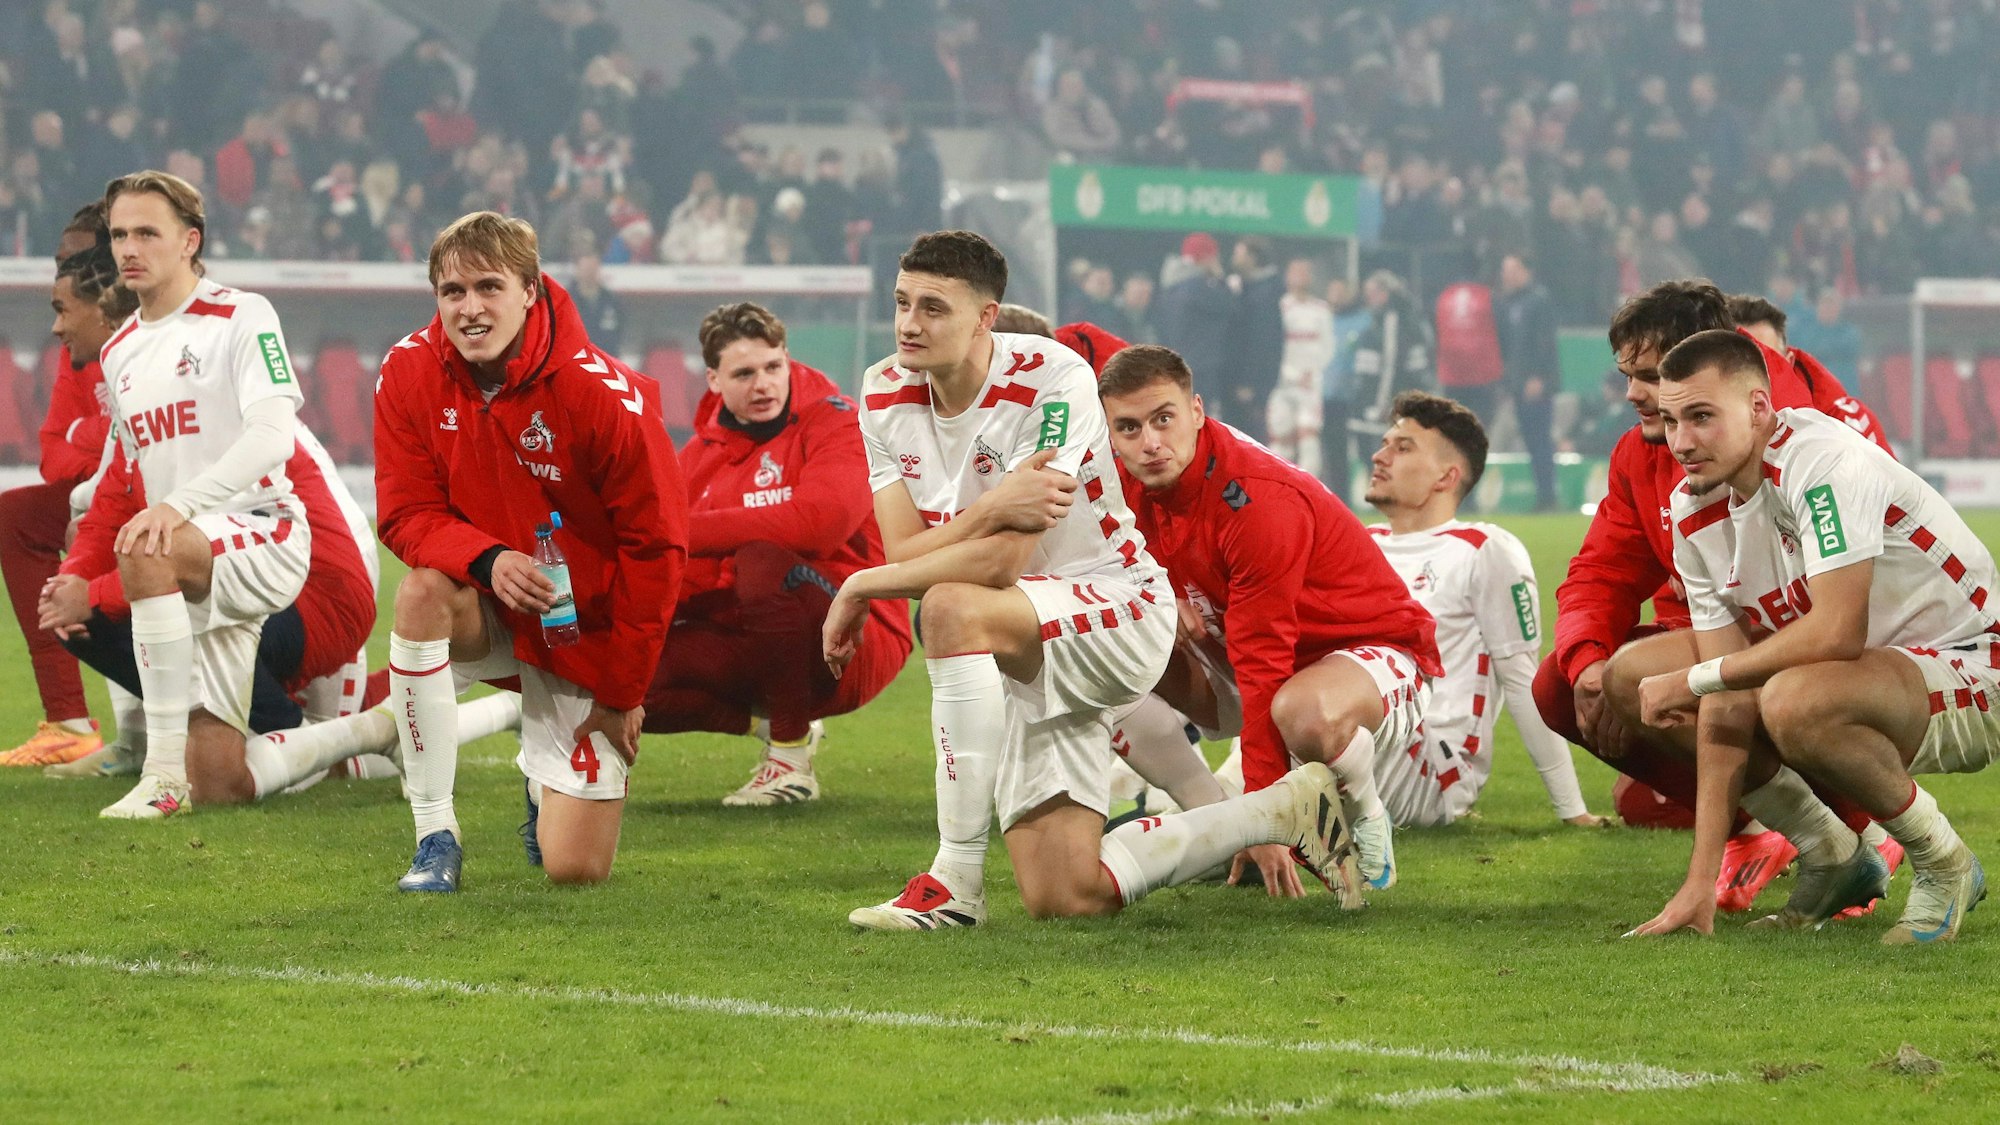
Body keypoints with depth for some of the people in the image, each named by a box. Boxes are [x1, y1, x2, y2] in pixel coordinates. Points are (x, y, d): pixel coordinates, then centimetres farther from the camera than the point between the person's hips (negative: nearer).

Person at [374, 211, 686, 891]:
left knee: (575, 869, -10)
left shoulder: (601, 393, -22)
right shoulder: (410, 373, -12)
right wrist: (487, 560, -31)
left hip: (582, 632, -2)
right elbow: (407, 515, -9)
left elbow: (654, 547, -14)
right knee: (424, 588, -35)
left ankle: (548, 777, 30)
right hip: (488, 615, 2)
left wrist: (622, 693, -10)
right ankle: (435, 839, -23)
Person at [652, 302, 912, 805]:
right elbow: (685, 578, 5)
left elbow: (820, 522, -27)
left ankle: (791, 757, -19)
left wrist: (689, 532, -24)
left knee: (763, 562, -35)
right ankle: (774, 724, 8)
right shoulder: (703, 452, 9)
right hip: (747, 648, 6)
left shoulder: (833, 420, -8)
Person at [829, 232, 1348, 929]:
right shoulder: (884, 394, -2)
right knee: (1068, 897, -1)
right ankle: (1289, 811, 23)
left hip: (1117, 609, -7)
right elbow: (903, 554, -11)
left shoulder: (1052, 380, -21)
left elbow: (1004, 558, -27)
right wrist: (989, 511, -31)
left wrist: (859, 588, -20)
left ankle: (956, 879, -31)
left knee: (952, 607, -37)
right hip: (1021, 655, 7)